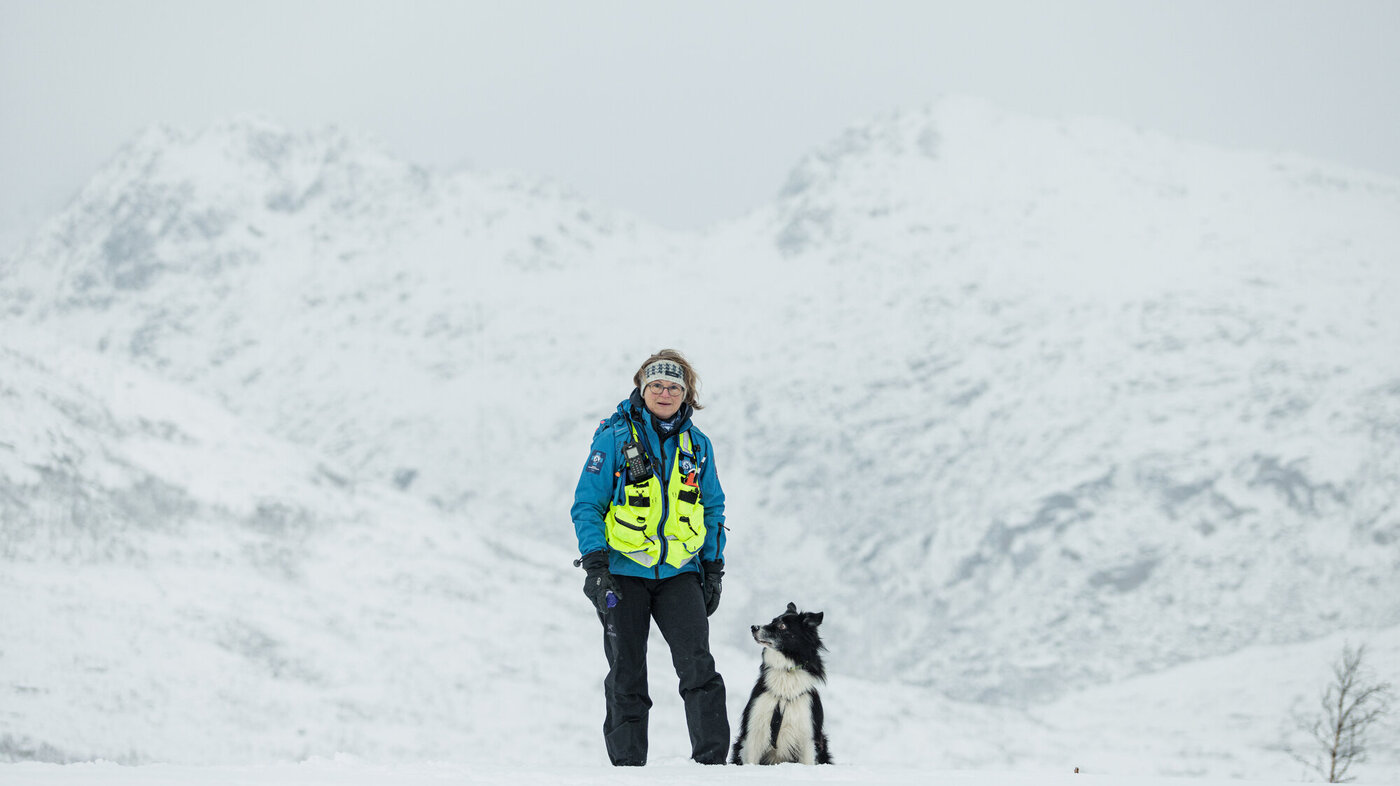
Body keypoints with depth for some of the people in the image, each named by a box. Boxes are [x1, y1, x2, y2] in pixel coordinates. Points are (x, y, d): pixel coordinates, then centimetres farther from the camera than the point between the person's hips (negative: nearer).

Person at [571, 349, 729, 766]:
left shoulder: (696, 444, 8)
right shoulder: (615, 438, -3)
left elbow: (713, 509, 17)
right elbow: (587, 505, -3)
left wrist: (713, 568, 10)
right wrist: (595, 565, -11)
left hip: (679, 572, 2)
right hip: (623, 572, -2)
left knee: (698, 666, -12)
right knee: (627, 677, 2)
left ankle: (712, 760, -11)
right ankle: (628, 765, 10)